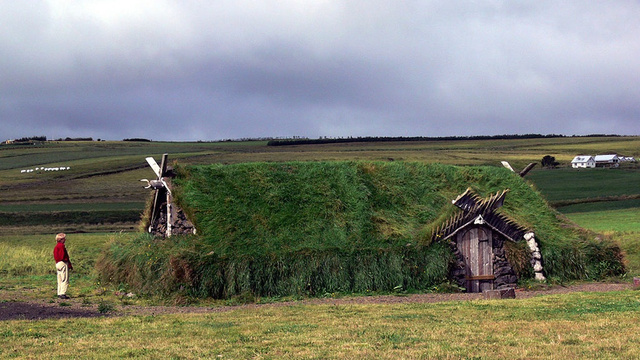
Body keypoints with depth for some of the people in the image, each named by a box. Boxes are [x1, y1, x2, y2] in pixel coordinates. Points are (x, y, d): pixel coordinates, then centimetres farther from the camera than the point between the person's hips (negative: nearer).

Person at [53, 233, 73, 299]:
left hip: (57, 263, 10)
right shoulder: (61, 246, -13)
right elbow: (64, 256, -17)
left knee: (60, 280, 12)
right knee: (65, 279, -8)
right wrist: (70, 265, -10)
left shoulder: (56, 246, 17)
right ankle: (63, 294, -13)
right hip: (63, 263, -10)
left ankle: (59, 294, 13)